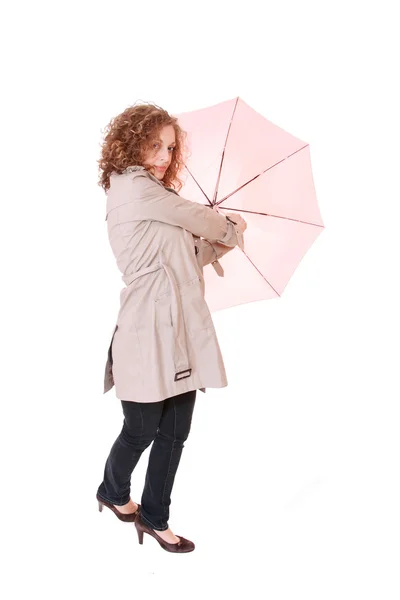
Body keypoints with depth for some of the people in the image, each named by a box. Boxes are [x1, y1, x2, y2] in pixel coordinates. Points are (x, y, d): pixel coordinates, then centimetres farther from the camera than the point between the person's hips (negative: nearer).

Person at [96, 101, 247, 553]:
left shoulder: (154, 192, 21)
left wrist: (224, 240, 8)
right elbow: (199, 218, -4)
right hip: (149, 332, -9)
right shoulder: (132, 187, -9)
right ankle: (114, 492, 35)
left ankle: (154, 517, 26)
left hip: (180, 329, 9)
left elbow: (191, 253, 19)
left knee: (174, 432, 11)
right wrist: (233, 227, 14)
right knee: (141, 429, 7)